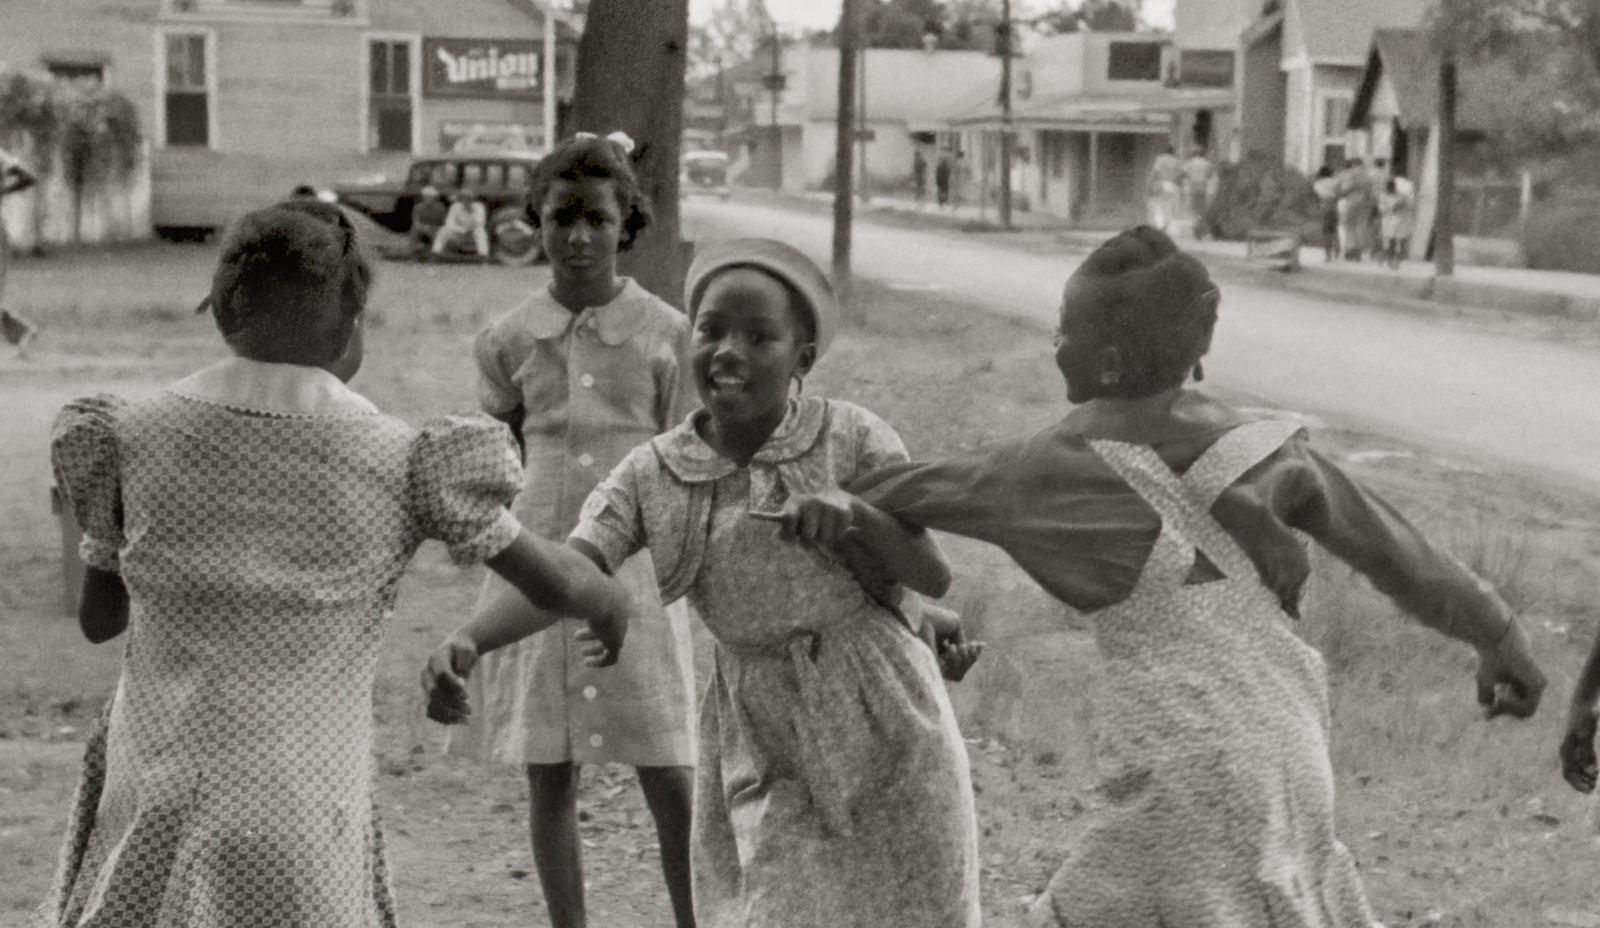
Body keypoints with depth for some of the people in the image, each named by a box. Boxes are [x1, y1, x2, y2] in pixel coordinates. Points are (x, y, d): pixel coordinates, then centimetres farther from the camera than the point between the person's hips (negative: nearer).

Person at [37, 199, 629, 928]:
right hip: (298, 829, -2)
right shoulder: (402, 462, -7)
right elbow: (554, 581, 4)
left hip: (154, 800, 2)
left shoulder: (132, 437, -2)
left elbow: (98, 618, 11)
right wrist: (612, 603, 27)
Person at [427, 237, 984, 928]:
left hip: (883, 729, -2)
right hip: (760, 751, 2)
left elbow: (934, 576, -11)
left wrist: (852, 513, -30)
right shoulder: (650, 476, -3)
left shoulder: (854, 438, -9)